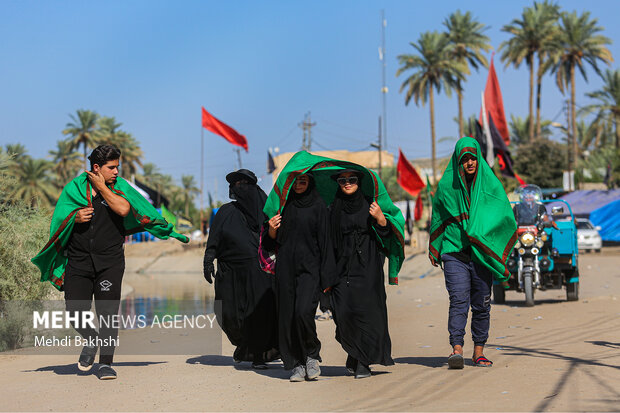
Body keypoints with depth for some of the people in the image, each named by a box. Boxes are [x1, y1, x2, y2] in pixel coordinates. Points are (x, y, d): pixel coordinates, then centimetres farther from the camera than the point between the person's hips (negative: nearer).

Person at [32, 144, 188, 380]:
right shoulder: (74, 188, 7)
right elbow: (59, 222, 9)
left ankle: (105, 363, 4)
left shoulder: (119, 186, 5)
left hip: (109, 261, -1)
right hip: (78, 261, 1)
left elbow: (123, 209, -15)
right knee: (75, 312, -4)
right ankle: (91, 341, 27)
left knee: (108, 313, -6)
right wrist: (74, 218, -11)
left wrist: (102, 186, -8)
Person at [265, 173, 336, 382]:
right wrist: (272, 230, -8)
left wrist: (326, 278, -8)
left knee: (303, 312, -19)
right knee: (287, 316, 0)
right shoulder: (283, 205, 11)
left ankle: (312, 356, 2)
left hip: (309, 267, -4)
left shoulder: (318, 206, 1)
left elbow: (325, 241, -3)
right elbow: (274, 241, 16)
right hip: (286, 268, 4)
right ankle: (297, 364, 9)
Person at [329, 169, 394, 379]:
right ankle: (353, 352, 13)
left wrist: (379, 217, -20)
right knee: (344, 312, -9)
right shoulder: (334, 209, 10)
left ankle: (363, 361, -2)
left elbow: (386, 233, 0)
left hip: (367, 267, -2)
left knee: (366, 310, -9)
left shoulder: (369, 205, 5)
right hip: (343, 266, 2)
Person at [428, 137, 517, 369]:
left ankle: (479, 350, 13)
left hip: (482, 254, 1)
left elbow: (504, 217, 5)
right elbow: (438, 218, 16)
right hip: (454, 252, -1)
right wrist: (434, 251, 15)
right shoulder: (447, 185, 6)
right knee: (459, 301, -12)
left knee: (481, 304, 4)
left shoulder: (491, 184, 5)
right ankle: (456, 349, -18)